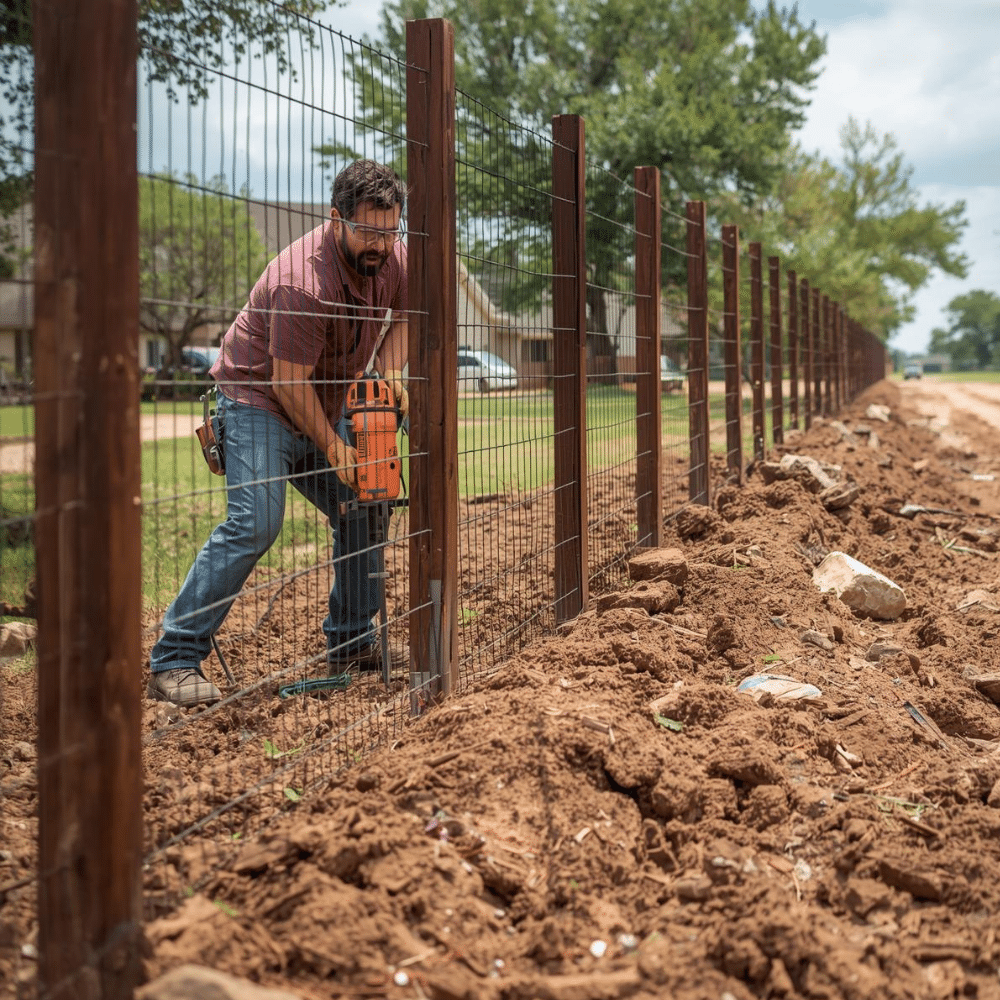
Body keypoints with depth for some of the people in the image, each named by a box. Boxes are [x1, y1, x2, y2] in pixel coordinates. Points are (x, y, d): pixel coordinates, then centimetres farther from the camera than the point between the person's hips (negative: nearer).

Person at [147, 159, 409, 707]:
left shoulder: (394, 257, -7)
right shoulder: (305, 283, -31)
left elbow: (400, 318, 12)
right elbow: (288, 384, -25)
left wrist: (389, 374, -7)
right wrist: (333, 449, -18)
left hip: (324, 409, 9)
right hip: (258, 400, -8)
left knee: (364, 510, 6)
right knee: (255, 522, -23)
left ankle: (351, 642, 18)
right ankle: (174, 661, -20)